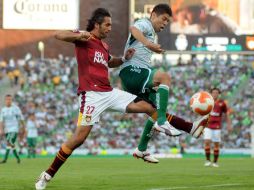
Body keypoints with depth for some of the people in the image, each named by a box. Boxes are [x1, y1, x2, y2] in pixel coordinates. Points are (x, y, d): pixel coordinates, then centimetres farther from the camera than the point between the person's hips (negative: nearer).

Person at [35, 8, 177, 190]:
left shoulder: (104, 45, 20)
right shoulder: (84, 38, -3)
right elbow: (58, 35, -17)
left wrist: (124, 58, 21)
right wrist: (80, 35, -33)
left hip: (109, 92, 7)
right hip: (92, 94, -7)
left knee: (148, 107, 2)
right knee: (79, 137, -14)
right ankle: (47, 175, -4)